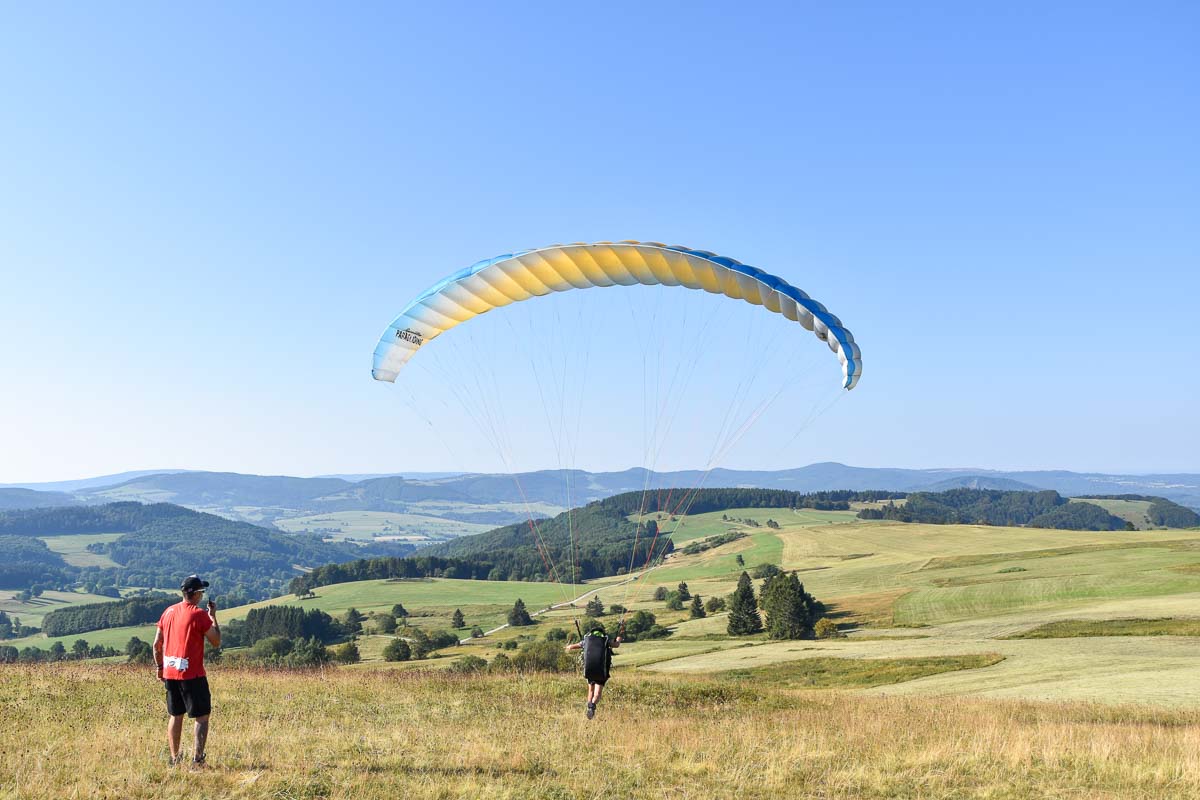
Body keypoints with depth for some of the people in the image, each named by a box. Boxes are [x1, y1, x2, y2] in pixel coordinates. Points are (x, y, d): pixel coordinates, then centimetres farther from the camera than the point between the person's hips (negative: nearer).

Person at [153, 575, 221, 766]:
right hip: (192, 675, -6)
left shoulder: (169, 612, 7)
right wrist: (213, 616, 1)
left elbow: (157, 644, 10)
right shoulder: (199, 614, -12)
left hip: (170, 673, 6)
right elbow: (216, 642, -7)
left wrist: (159, 667, 21)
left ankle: (174, 759, 17)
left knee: (175, 716, 15)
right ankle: (197, 758, -2)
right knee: (202, 716, 3)